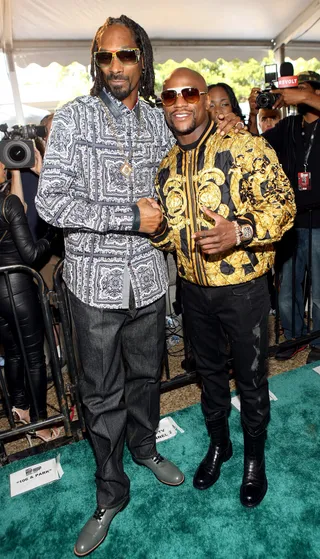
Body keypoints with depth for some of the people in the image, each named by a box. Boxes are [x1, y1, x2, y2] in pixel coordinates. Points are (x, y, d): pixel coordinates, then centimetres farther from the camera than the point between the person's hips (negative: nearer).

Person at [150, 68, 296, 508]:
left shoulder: (246, 149, -12)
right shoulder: (165, 165, 6)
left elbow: (282, 204, -15)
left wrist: (239, 231, -31)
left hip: (243, 287, -4)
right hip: (194, 289, 5)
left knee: (251, 378, 12)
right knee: (209, 371, 21)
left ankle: (255, 457, 39)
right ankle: (218, 443, 46)